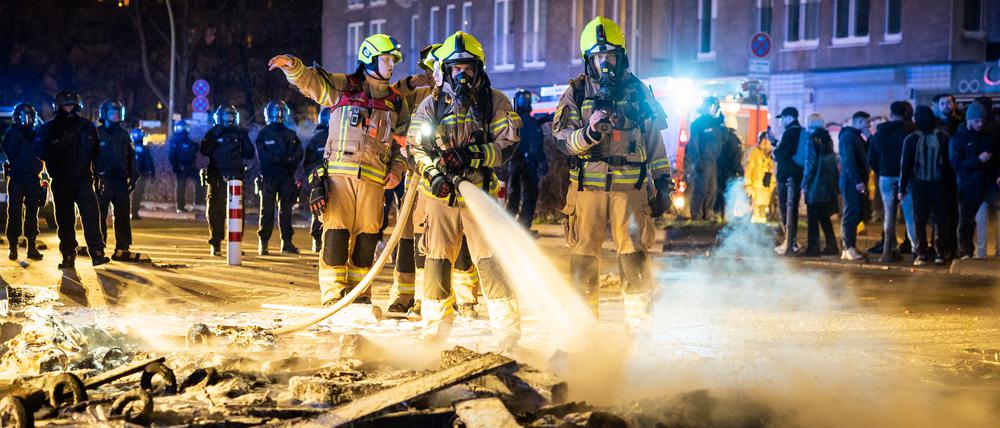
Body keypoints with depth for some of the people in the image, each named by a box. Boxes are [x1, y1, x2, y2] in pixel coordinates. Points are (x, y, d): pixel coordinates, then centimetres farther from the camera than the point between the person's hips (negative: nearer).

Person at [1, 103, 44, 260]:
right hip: (16, 178, -3)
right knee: (14, 213, -5)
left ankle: (32, 247, 6)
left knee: (32, 213, 3)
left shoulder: (35, 133, 13)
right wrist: (20, 136, -14)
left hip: (32, 178, 3)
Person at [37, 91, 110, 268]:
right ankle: (68, 256, 10)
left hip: (84, 180, 0)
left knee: (91, 217, -13)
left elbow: (96, 152, 13)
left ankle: (97, 253, -16)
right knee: (65, 222, 4)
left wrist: (97, 172, 5)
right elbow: (43, 154, 5)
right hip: (61, 182, 0)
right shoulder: (49, 129, 5)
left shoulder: (87, 127, 8)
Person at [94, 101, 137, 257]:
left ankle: (122, 247, 5)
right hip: (103, 181, -3)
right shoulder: (97, 134, 1)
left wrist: (133, 177, 8)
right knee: (100, 215, 1)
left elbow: (131, 157, 16)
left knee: (122, 216, 1)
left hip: (121, 180, 3)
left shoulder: (124, 134, 14)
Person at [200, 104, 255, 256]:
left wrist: (244, 139, -5)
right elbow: (204, 151, -7)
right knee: (216, 211, -4)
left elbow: (250, 154, 7)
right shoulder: (213, 133, 8)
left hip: (236, 177, 1)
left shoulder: (240, 133, 12)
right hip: (217, 178, -1)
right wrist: (214, 138, -16)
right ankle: (215, 244, 0)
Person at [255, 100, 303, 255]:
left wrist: (290, 161, -16)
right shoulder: (263, 134, 7)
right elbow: (262, 155, -5)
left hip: (286, 177, 3)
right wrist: (282, 160, -15)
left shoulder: (291, 135, 15)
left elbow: (299, 153, 5)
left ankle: (287, 243, 3)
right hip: (268, 177, -3)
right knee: (267, 211, -3)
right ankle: (263, 244, -1)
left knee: (286, 210, 2)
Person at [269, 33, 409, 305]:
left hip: (374, 179, 3)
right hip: (340, 173, -3)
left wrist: (397, 170, 4)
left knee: (366, 238, 3)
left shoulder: (396, 102, 18)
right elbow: (308, 80, -1)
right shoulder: (341, 87, 8)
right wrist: (292, 65, -22)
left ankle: (359, 294, 13)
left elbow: (402, 142, 20)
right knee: (336, 234, -7)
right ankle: (332, 296, -3)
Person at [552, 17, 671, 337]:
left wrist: (662, 183, 13)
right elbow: (561, 137, -3)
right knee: (583, 261, 2)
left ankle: (640, 332, 2)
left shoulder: (637, 91, 11)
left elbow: (654, 140, 16)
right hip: (588, 187, 0)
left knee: (635, 261, -5)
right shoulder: (577, 93, 6)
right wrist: (588, 133, -23)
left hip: (630, 187, 0)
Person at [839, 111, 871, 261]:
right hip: (851, 181, -10)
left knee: (855, 215, 11)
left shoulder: (856, 137, 22)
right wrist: (857, 181, -24)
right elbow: (849, 160, -19)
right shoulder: (848, 137, -10)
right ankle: (849, 248, -11)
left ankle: (850, 248, 15)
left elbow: (864, 157, 19)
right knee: (851, 214, -10)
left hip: (857, 182, 10)